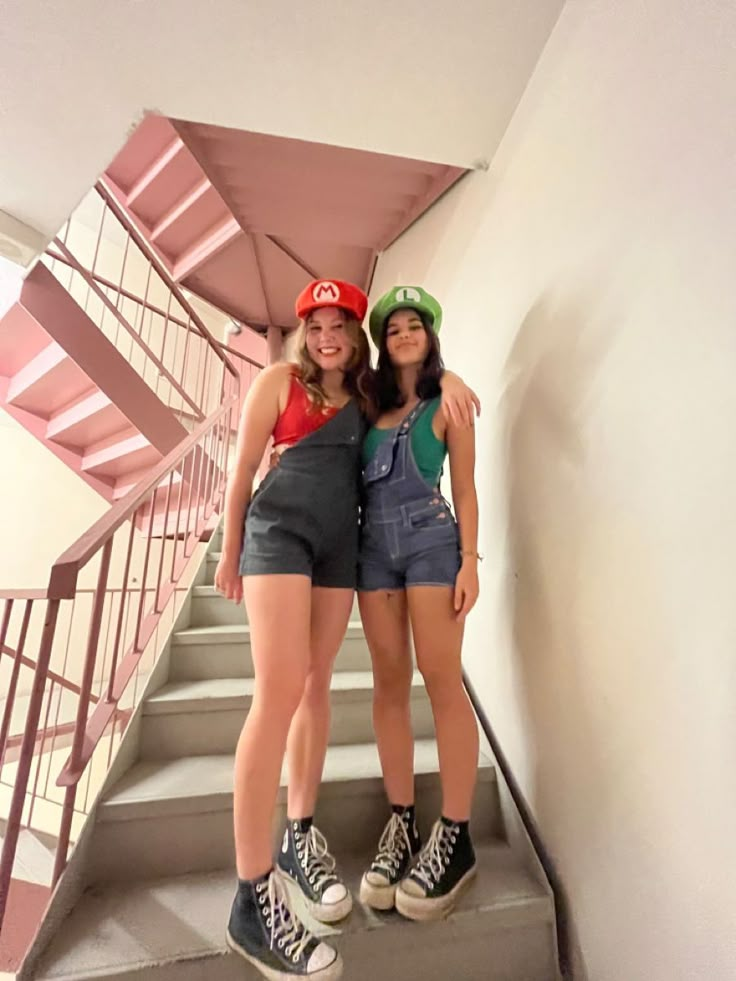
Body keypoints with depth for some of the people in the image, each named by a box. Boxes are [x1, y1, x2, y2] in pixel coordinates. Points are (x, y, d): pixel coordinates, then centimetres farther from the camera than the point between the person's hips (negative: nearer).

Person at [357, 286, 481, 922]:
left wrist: (470, 561, -8)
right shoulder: (371, 403, 18)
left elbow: (465, 488, 0)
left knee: (441, 679, -4)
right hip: (374, 543, 4)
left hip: (429, 539, -4)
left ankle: (455, 838, 11)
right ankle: (401, 823, 19)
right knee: (390, 681, 5)